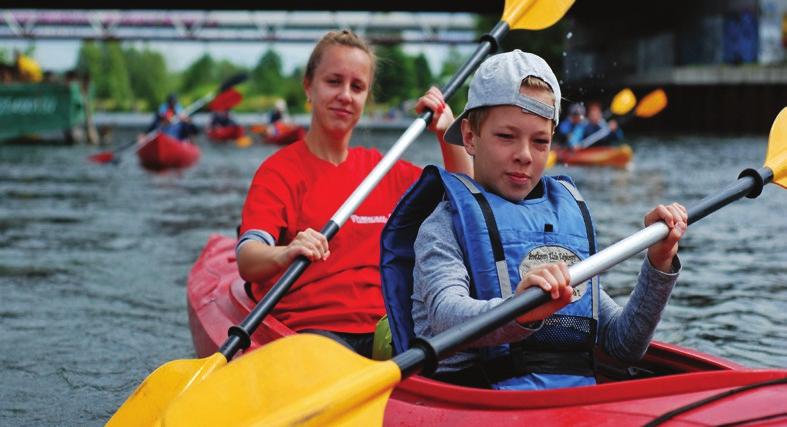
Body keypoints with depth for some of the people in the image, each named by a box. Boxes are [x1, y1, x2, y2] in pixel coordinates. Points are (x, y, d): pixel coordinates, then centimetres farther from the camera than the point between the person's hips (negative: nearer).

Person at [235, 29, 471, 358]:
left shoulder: (382, 169, 20)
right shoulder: (280, 170, 1)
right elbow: (247, 262, -15)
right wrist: (286, 254, -39)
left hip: (382, 330, 5)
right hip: (311, 328, -5)